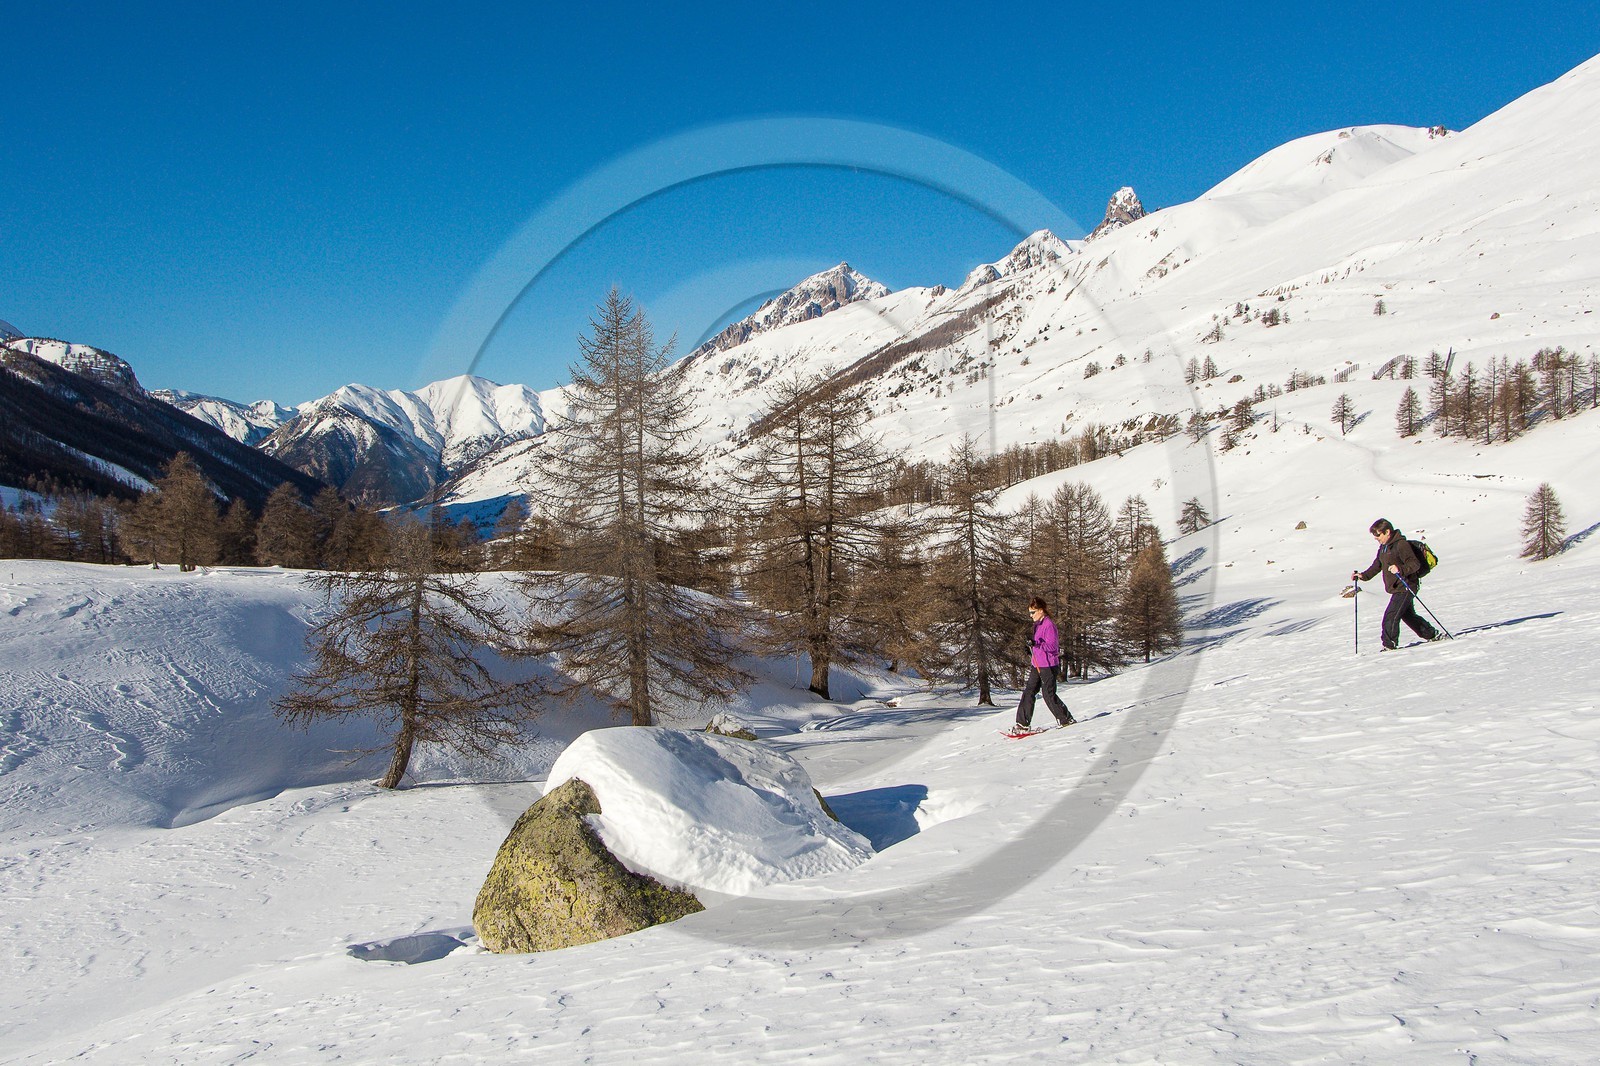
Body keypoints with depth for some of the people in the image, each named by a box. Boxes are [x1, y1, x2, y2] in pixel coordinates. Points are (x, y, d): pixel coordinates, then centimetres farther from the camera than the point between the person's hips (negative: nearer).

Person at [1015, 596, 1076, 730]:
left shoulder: (1049, 624, -15)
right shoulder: (1037, 624, 14)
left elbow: (1052, 646, -21)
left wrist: (1036, 643, -28)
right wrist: (1031, 647, 8)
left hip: (1048, 665, -9)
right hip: (1037, 665, 9)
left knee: (1049, 694, -4)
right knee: (1029, 692, 5)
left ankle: (1067, 719, 9)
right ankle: (1023, 723, 7)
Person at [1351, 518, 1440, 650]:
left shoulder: (1401, 544, -16)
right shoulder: (1383, 548, 14)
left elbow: (1415, 564, -21)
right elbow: (1376, 567, 21)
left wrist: (1400, 569, -37)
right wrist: (1362, 575, 8)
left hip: (1405, 588, -10)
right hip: (1397, 589, 10)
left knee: (1390, 616, -14)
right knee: (1408, 615, 20)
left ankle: (1389, 645, -10)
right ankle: (1431, 634, 35)